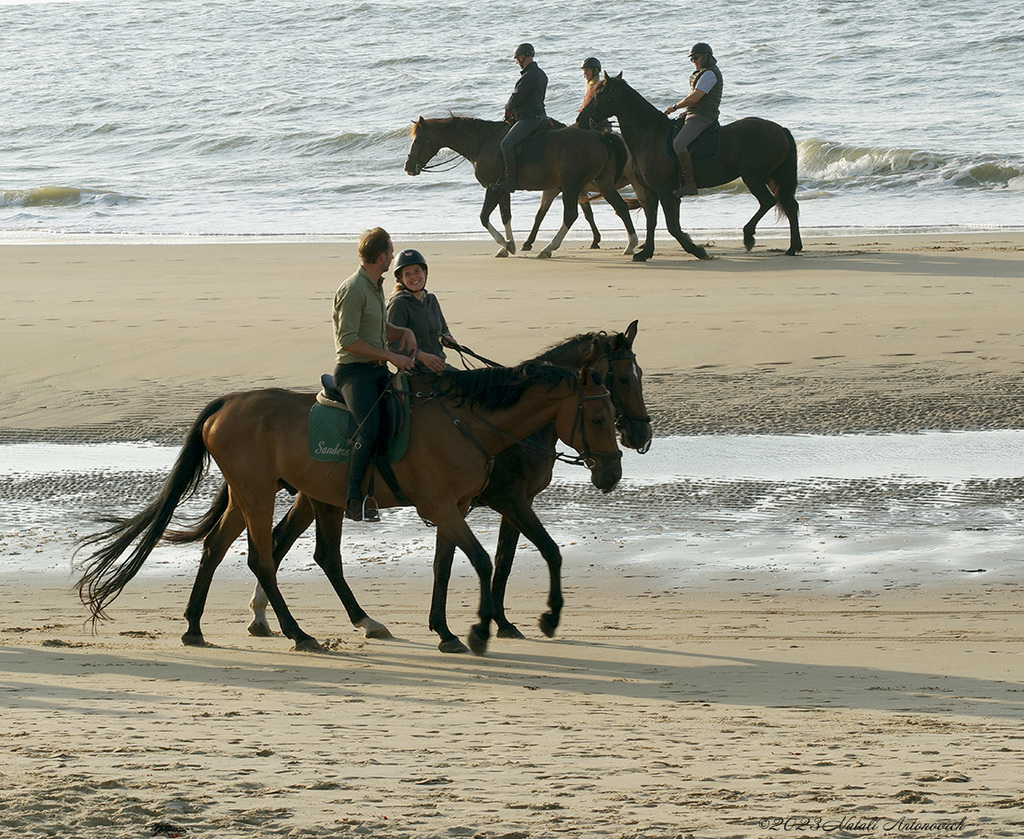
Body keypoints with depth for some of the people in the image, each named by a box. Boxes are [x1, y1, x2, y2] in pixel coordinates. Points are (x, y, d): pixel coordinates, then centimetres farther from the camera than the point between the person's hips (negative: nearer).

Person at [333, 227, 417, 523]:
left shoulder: (376, 286, 17)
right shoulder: (353, 290, -13)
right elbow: (348, 340, -18)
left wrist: (405, 332, 8)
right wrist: (392, 356, -16)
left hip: (378, 370, 10)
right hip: (354, 371, -10)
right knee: (370, 430, -27)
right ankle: (354, 500, -24)